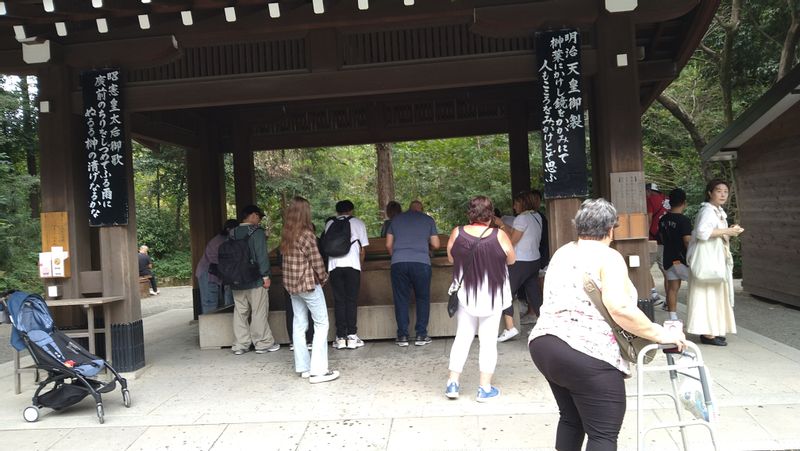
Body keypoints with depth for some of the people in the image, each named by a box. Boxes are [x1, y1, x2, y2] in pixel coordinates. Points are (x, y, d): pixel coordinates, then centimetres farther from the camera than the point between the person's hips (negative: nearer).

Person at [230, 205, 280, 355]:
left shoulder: (233, 233, 10)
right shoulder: (257, 232, -10)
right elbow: (261, 256, -16)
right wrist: (266, 276, -11)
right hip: (255, 281, -6)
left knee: (240, 313, 9)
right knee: (259, 313, 0)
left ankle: (240, 345, 13)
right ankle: (263, 343, 6)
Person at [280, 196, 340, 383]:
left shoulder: (286, 235, 4)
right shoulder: (306, 234, -16)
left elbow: (286, 258, 6)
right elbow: (316, 261, -14)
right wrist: (323, 277, 3)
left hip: (291, 284, 7)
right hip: (309, 283, -7)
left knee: (299, 325, 12)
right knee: (321, 324, -1)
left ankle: (303, 367, 18)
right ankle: (318, 370, -4)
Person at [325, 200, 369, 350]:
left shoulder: (329, 224, 15)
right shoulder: (358, 223, 13)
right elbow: (363, 248, 11)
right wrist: (360, 264, 25)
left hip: (334, 265, 1)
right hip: (352, 264, -1)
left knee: (339, 301, 5)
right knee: (352, 300, 3)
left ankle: (340, 337, 3)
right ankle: (352, 336, 1)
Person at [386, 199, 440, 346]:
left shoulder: (396, 219, 17)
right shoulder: (428, 220, 14)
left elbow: (388, 245, 14)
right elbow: (435, 245, 11)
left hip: (398, 263, 1)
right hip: (421, 262, -1)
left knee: (401, 299, 7)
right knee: (422, 299, 10)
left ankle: (402, 336, 6)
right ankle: (421, 335, 8)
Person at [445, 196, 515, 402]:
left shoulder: (457, 233, -9)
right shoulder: (499, 236, -14)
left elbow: (451, 259, 5)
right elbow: (511, 260, 0)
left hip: (465, 294, 2)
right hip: (492, 296, -2)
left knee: (462, 336, 14)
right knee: (488, 340, 7)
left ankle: (453, 383, 16)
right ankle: (485, 388, 13)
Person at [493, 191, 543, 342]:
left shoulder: (522, 218, -14)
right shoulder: (537, 216, 11)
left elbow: (512, 240, -13)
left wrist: (501, 225, -5)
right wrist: (504, 225, 12)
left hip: (521, 263, -9)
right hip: (535, 260, 9)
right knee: (534, 294, 13)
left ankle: (510, 328, -12)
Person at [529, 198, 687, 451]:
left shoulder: (561, 253, 16)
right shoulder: (608, 257, -7)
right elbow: (619, 308, -20)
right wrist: (660, 335, -9)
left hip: (543, 343, 8)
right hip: (585, 353, -8)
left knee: (570, 419, 23)